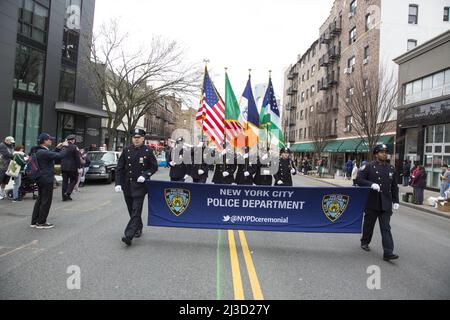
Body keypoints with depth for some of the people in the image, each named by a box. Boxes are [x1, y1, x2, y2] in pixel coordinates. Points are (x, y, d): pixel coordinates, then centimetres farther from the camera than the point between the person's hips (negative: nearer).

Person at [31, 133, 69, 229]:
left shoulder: (39, 151, 10)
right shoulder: (44, 152, -21)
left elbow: (52, 155, 23)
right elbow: (60, 156, -26)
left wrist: (58, 148, 13)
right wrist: (66, 147, -11)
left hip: (41, 179, 10)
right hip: (46, 180, -10)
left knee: (40, 200, 17)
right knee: (46, 201, 0)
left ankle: (34, 221, 25)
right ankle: (41, 223, 8)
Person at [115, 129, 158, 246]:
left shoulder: (148, 151, -2)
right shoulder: (126, 150, 3)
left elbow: (154, 167, 2)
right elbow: (119, 168, 2)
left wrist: (145, 175, -14)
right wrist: (118, 183, -7)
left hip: (140, 185, -3)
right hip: (127, 185, 3)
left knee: (136, 210, -10)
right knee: (131, 210, 14)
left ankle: (129, 235, -10)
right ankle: (138, 228, 36)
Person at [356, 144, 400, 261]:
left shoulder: (391, 168, 8)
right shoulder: (369, 166, -4)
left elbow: (394, 186, 13)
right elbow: (359, 180, -8)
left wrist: (395, 201, 9)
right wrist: (371, 184, -22)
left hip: (386, 204, 2)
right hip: (372, 203, -2)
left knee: (386, 228, -1)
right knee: (368, 224, 13)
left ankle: (388, 252, -2)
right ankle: (364, 242, 34)